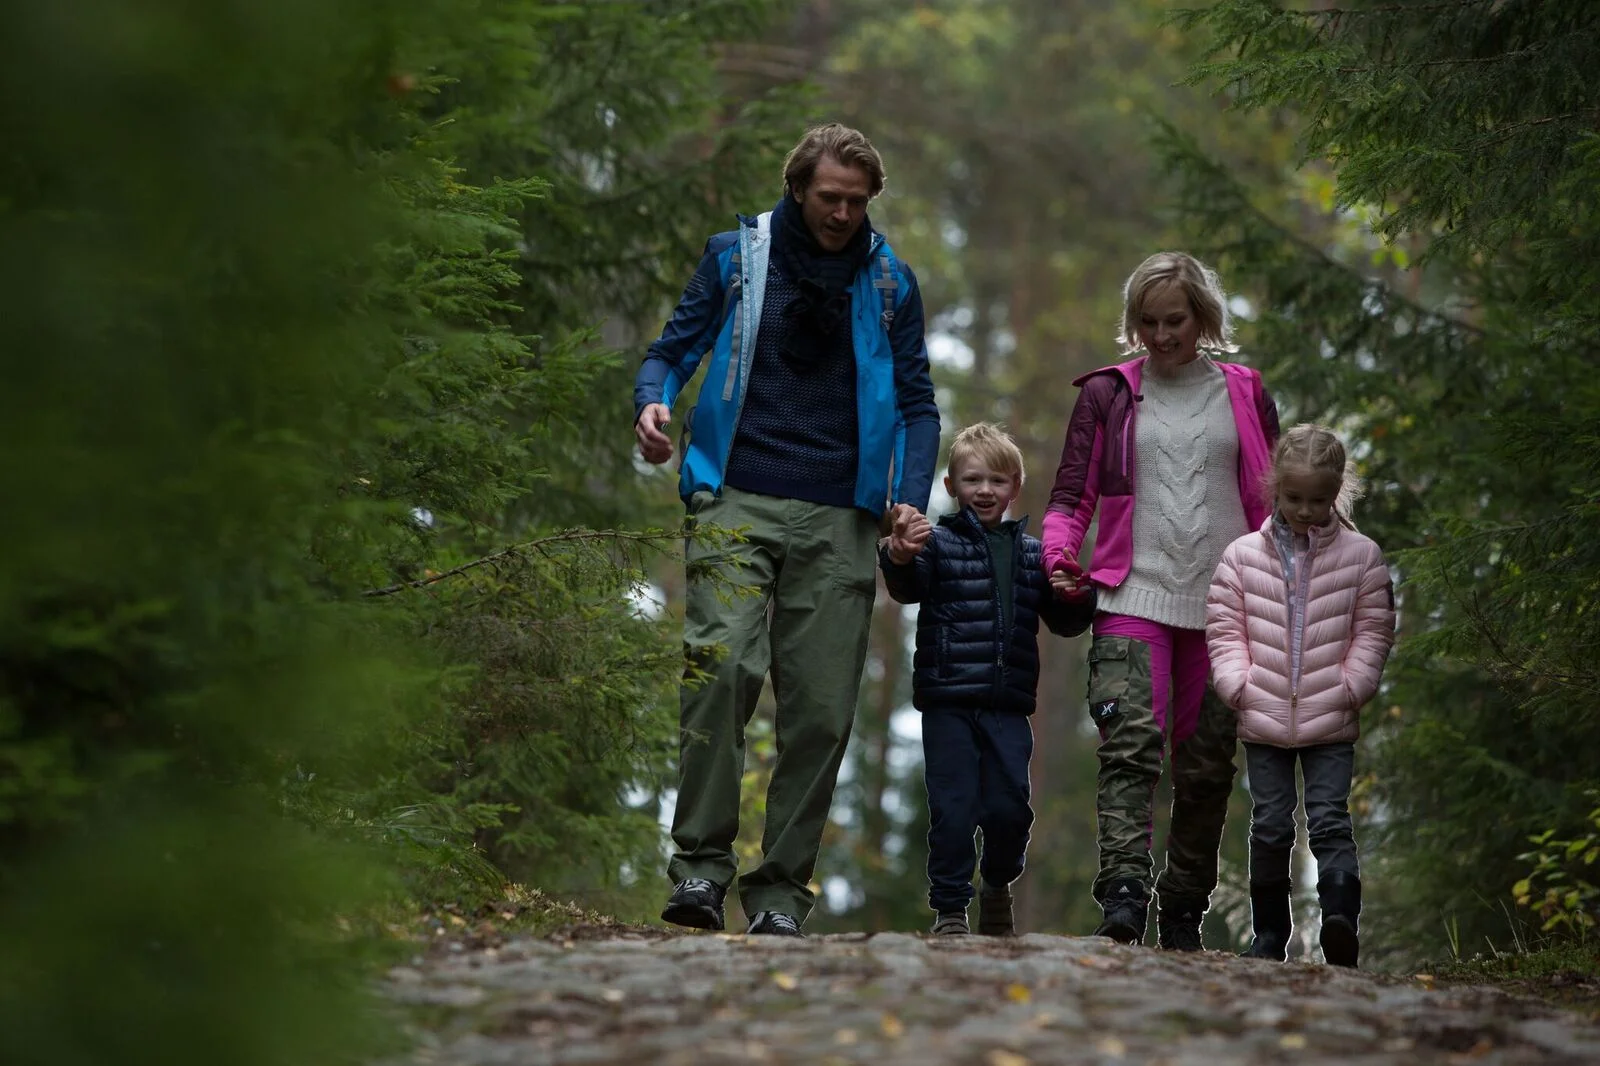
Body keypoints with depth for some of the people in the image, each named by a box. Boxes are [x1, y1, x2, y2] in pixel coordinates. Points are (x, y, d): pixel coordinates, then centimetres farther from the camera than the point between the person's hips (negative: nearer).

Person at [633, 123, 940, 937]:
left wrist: (910, 498, 0)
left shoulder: (889, 281, 14)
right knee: (722, 666, -21)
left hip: (840, 519, 2)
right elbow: (675, 348, 13)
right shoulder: (737, 257, 10)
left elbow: (917, 403, 17)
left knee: (822, 708, -1)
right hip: (738, 501, -2)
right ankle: (701, 864, -14)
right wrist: (653, 401, -10)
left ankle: (782, 886, 8)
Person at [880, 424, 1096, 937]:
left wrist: (1074, 598, -3)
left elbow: (1063, 623, 20)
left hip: (1008, 705, 3)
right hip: (948, 702, -3)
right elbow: (910, 588, -17)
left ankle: (998, 888, 26)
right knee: (954, 810, -5)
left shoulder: (1030, 553, 14)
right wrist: (900, 560, -40)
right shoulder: (940, 543, 2)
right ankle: (949, 909, 7)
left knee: (1010, 807, 0)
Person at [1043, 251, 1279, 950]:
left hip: (1222, 604, 2)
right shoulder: (1107, 394, 11)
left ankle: (1183, 913, 14)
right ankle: (1123, 895, -28)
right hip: (1133, 598, -2)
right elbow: (1072, 496, 9)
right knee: (1130, 742, -20)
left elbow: (1269, 504, 16)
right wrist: (1060, 556, -11)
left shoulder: (1244, 395, 13)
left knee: (1207, 766, 4)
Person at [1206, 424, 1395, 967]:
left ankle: (1340, 918, -22)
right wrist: (1238, 684, -7)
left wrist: (1352, 685, -8)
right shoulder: (1242, 555, 4)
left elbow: (1373, 630, 3)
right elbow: (1224, 628, 4)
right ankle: (1269, 935, 15)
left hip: (1331, 721, -1)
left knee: (1330, 820, -10)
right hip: (1263, 722, 2)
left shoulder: (1360, 556, 1)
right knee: (1269, 826, 6)